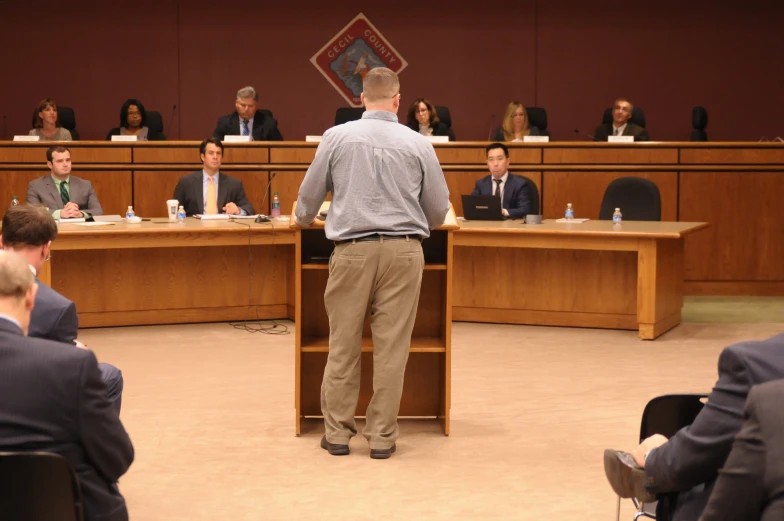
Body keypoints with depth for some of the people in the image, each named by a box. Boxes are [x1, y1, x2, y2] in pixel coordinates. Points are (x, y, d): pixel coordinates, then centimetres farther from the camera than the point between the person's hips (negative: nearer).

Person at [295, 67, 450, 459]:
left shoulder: (337, 137, 2)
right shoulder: (418, 144, 3)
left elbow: (308, 197, 11)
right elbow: (439, 210, 9)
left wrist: (303, 219, 33)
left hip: (352, 250, 0)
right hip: (404, 251, 0)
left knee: (343, 346, 7)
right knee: (391, 348, 4)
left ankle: (337, 432, 12)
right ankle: (382, 437, 7)